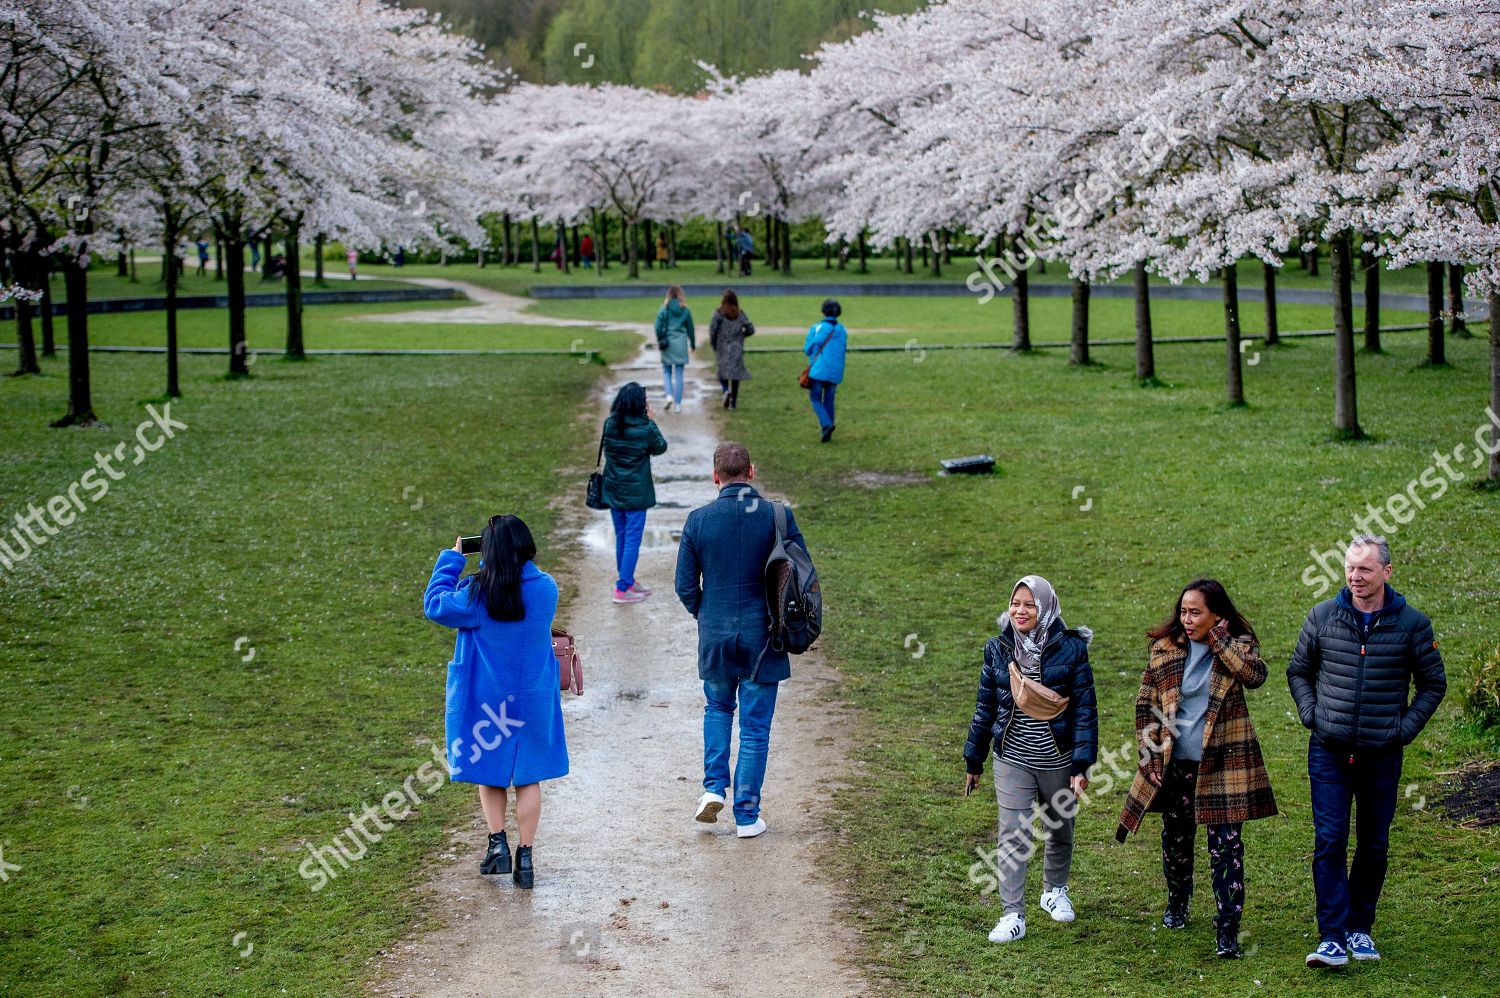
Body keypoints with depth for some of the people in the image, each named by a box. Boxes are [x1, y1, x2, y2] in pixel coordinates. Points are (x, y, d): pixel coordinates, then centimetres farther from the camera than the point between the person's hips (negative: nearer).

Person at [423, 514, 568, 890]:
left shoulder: (478, 593, -20)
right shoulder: (546, 588, -8)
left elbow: (435, 605, -7)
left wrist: (450, 560, 1)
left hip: (486, 699, -2)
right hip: (534, 699, 2)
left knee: (489, 769, 18)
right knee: (528, 777, 12)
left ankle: (497, 842, 7)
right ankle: (525, 857, 10)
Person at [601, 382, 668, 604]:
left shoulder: (609, 425, -7)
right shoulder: (646, 428, -18)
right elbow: (660, 448, -2)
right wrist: (652, 421, 5)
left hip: (613, 491, 5)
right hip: (636, 492, -5)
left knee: (621, 538, 18)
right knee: (632, 539, 2)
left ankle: (628, 581, 30)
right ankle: (622, 589, 1)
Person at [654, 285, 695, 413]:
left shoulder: (665, 309, -5)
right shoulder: (685, 310, 1)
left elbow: (658, 326, -9)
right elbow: (690, 328, 8)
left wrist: (659, 340, 6)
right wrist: (693, 344, 20)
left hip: (667, 344, -1)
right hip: (681, 344, 1)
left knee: (667, 371, 13)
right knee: (679, 374, 5)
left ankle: (669, 396, -9)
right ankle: (678, 404, 5)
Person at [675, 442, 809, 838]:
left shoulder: (698, 520, -7)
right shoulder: (778, 517, -9)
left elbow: (685, 585, -2)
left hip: (715, 637, 1)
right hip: (762, 639, -1)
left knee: (718, 708, 26)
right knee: (755, 727, 8)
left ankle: (714, 787, 12)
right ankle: (747, 815, 11)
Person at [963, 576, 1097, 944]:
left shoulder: (1070, 648, -9)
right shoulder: (998, 648, -1)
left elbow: (1085, 709, -8)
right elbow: (985, 707, 8)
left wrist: (1082, 765, -13)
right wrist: (973, 762, 11)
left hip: (1058, 759, -1)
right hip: (1012, 759, 1)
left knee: (1060, 831, 18)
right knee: (1012, 836, -8)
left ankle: (1055, 891, 42)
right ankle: (1013, 916, -3)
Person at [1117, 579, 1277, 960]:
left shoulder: (1238, 645, -2)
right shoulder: (1166, 649, 3)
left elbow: (1256, 675, -24)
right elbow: (1145, 705, 6)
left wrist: (1218, 640, -19)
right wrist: (1149, 757, -1)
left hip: (1222, 763, -3)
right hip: (1175, 764, 3)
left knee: (1226, 845, -7)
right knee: (1176, 839, 16)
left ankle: (1228, 931, -5)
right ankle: (1177, 904, 40)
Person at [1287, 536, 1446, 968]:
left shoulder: (1412, 623, -3)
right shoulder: (1323, 616, 0)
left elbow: (1433, 683, 8)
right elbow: (1298, 670, 15)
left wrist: (1405, 728, -1)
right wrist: (1311, 715, 2)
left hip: (1382, 754, 0)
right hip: (1329, 752, 0)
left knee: (1374, 846, 9)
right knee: (1329, 842, -9)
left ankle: (1360, 928, 23)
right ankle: (1333, 938, -10)